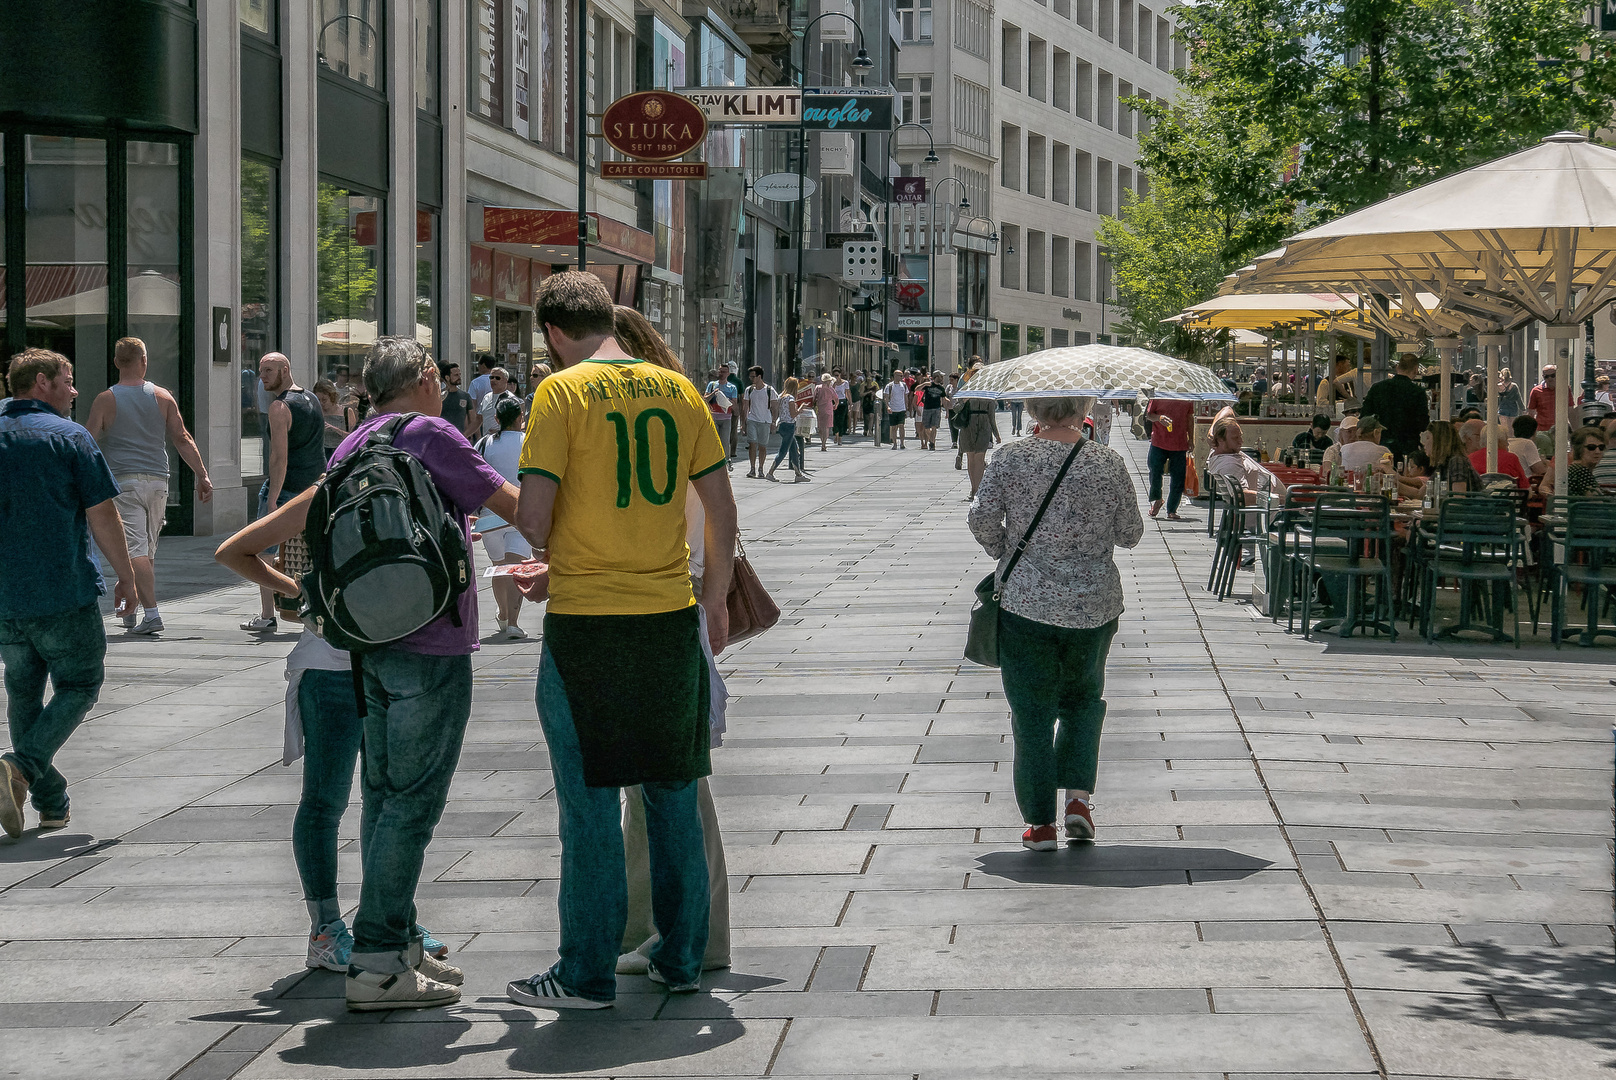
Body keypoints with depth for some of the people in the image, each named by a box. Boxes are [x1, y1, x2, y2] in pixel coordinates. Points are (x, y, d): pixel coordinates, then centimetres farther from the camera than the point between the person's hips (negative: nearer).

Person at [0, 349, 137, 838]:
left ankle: (51, 802, 17)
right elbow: (102, 513, -8)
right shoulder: (69, 437, -6)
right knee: (79, 686, 7)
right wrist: (126, 576, 2)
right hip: (65, 591, -5)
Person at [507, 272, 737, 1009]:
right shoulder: (678, 389, 7)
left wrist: (547, 544, 10)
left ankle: (588, 972, 7)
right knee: (674, 797, 13)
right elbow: (722, 514, 10)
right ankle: (681, 959, 21)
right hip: (672, 617, 4)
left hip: (585, 623, -4)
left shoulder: (562, 393, -7)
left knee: (590, 804, 2)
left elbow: (533, 519, -13)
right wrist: (716, 602, 21)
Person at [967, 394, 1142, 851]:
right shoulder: (1109, 464, -4)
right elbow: (1130, 535, 3)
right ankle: (1078, 797, 9)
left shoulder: (1010, 459, -7)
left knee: (1032, 711, 7)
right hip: (1094, 605, 2)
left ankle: (1041, 822, 7)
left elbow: (983, 519, -11)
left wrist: (1005, 553, 8)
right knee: (1084, 698, 22)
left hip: (1025, 603, -1)